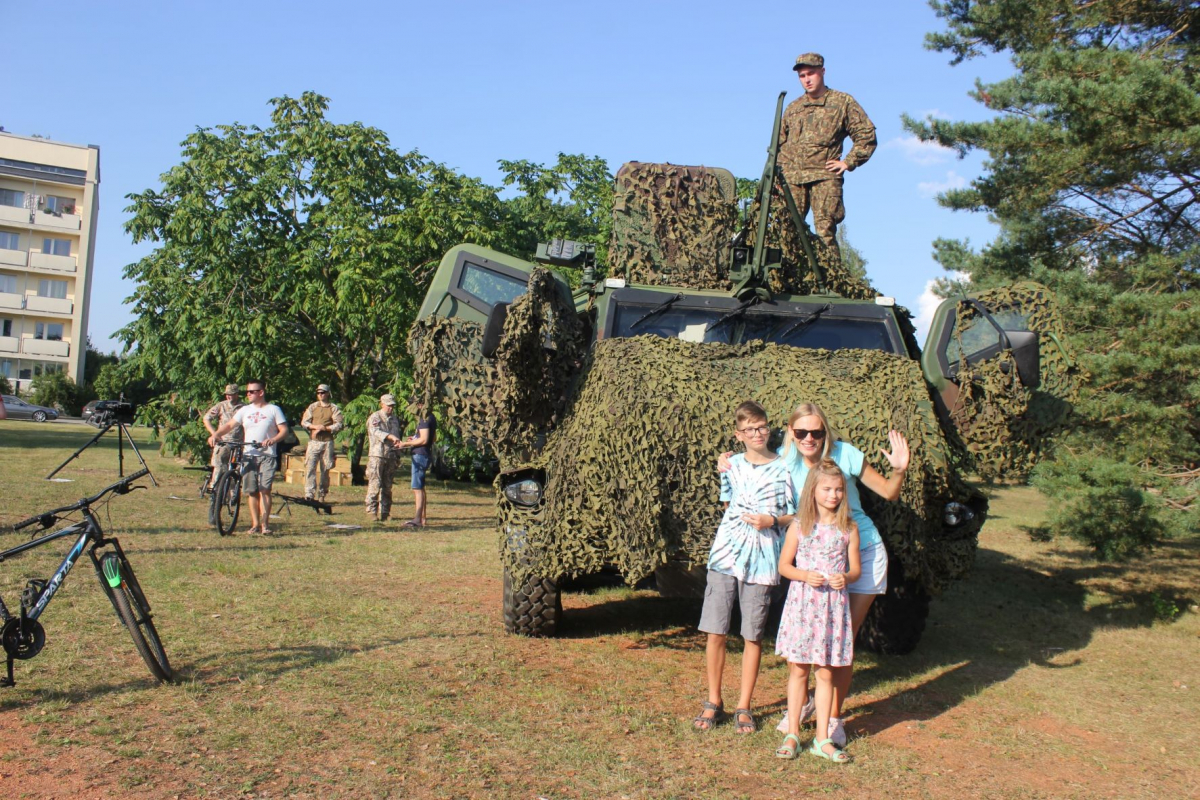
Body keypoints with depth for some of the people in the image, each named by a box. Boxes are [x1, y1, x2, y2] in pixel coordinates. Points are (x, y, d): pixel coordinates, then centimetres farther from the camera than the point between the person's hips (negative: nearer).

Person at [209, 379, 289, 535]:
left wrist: (272, 440, -21)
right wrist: (215, 434, -11)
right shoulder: (245, 410, 13)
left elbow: (284, 430, -3)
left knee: (264, 489, -12)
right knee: (252, 491, 5)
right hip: (248, 455, 4)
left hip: (267, 455, -4)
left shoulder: (273, 409, 2)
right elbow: (229, 425, 7)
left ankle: (265, 524, -8)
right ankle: (255, 524, 12)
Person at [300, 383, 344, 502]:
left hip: (327, 443, -1)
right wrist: (316, 426, -10)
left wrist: (324, 428, -14)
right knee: (310, 467, -11)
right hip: (313, 442, 1)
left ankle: (322, 495, 11)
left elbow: (339, 425, -3)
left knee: (325, 470, 3)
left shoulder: (334, 409, 5)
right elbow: (304, 422, 6)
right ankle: (309, 494, -14)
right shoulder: (312, 407, 12)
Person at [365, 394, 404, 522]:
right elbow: (376, 432, -21)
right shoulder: (374, 418, -2)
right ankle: (372, 511, -6)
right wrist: (390, 437, -36)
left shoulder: (394, 419, 19)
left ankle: (384, 513, 10)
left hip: (391, 457, 6)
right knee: (375, 484, -10)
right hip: (377, 455, -6)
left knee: (387, 487, 6)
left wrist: (398, 443, 7)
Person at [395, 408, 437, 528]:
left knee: (417, 488, -10)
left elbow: (424, 440, -22)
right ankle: (422, 517, 22)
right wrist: (415, 438, 19)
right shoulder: (431, 418, 13)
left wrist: (407, 443, -13)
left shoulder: (425, 419, -17)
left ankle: (418, 520, -11)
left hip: (420, 454, -10)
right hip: (426, 454, 10)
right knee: (420, 487, 17)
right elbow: (434, 438, 21)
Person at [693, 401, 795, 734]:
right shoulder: (731, 465, 9)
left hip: (761, 559, -2)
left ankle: (744, 707, 16)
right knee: (715, 631, 1)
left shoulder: (783, 469, 1)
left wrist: (772, 520, -11)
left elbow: (795, 516, 5)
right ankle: (713, 702, 17)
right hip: (726, 553, 2)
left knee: (753, 635, 3)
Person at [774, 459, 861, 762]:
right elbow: (784, 565, 3)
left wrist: (845, 578, -15)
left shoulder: (848, 528, 2)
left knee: (826, 672, 6)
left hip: (833, 604, 1)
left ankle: (822, 738, 16)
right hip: (801, 602, -1)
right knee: (798, 669, 5)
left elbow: (856, 568, 7)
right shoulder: (799, 525, -1)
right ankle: (792, 734, 16)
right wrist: (804, 576, -16)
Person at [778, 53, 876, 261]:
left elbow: (866, 134, 7)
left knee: (825, 233, -11)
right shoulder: (792, 108, 20)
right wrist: (783, 168, 13)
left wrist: (848, 162, -1)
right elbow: (780, 141, 28)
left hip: (824, 177, -4)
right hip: (792, 179, 4)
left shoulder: (842, 102, 9)